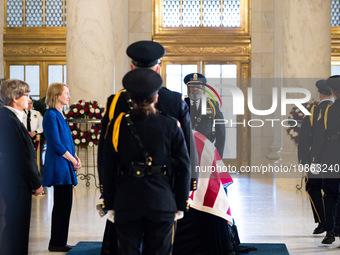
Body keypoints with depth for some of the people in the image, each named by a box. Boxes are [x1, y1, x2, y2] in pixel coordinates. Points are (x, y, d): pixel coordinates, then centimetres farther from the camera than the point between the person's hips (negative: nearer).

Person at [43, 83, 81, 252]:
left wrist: (75, 157, 6)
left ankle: (59, 242, 16)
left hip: (66, 167, 9)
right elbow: (56, 144, -17)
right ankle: (56, 243, 3)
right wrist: (73, 160, -10)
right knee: (62, 205, -5)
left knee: (64, 205, 11)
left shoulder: (60, 116, 17)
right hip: (59, 166, -9)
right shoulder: (51, 116, -12)